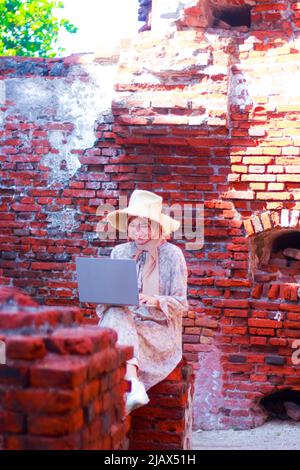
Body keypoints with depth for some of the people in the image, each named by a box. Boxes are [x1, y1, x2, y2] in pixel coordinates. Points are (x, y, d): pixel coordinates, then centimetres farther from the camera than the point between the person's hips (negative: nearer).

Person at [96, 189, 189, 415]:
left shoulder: (172, 254, 0)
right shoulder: (119, 252, 11)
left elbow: (181, 303, -2)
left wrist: (157, 301, -22)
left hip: (159, 328, -3)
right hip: (125, 320, 3)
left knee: (119, 336, -33)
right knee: (116, 315, -34)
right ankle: (134, 384, -54)